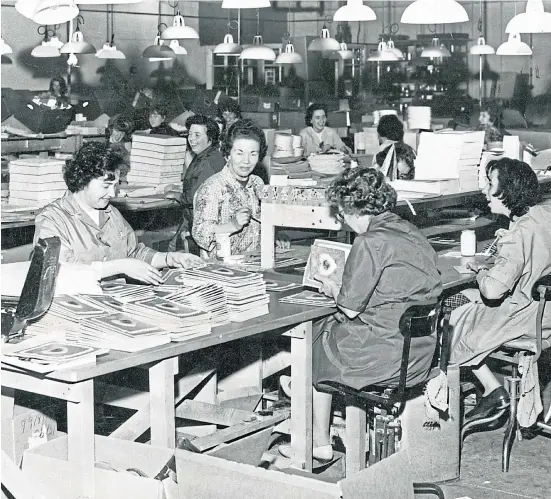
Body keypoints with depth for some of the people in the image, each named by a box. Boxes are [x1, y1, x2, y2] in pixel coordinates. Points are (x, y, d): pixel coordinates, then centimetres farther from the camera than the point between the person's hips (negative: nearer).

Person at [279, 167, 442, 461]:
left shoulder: (370, 242, -19)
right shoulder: (412, 233, 7)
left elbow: (350, 307, -15)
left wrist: (333, 290, 6)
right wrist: (343, 289, 17)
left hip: (387, 357, -8)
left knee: (316, 347, 18)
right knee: (329, 328, 24)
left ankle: (320, 443, 28)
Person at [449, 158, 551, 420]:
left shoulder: (519, 235, -28)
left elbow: (493, 289, -33)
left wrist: (479, 270, -12)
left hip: (529, 315, -9)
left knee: (451, 319, 6)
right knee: (462, 299, 19)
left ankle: (493, 390, 14)